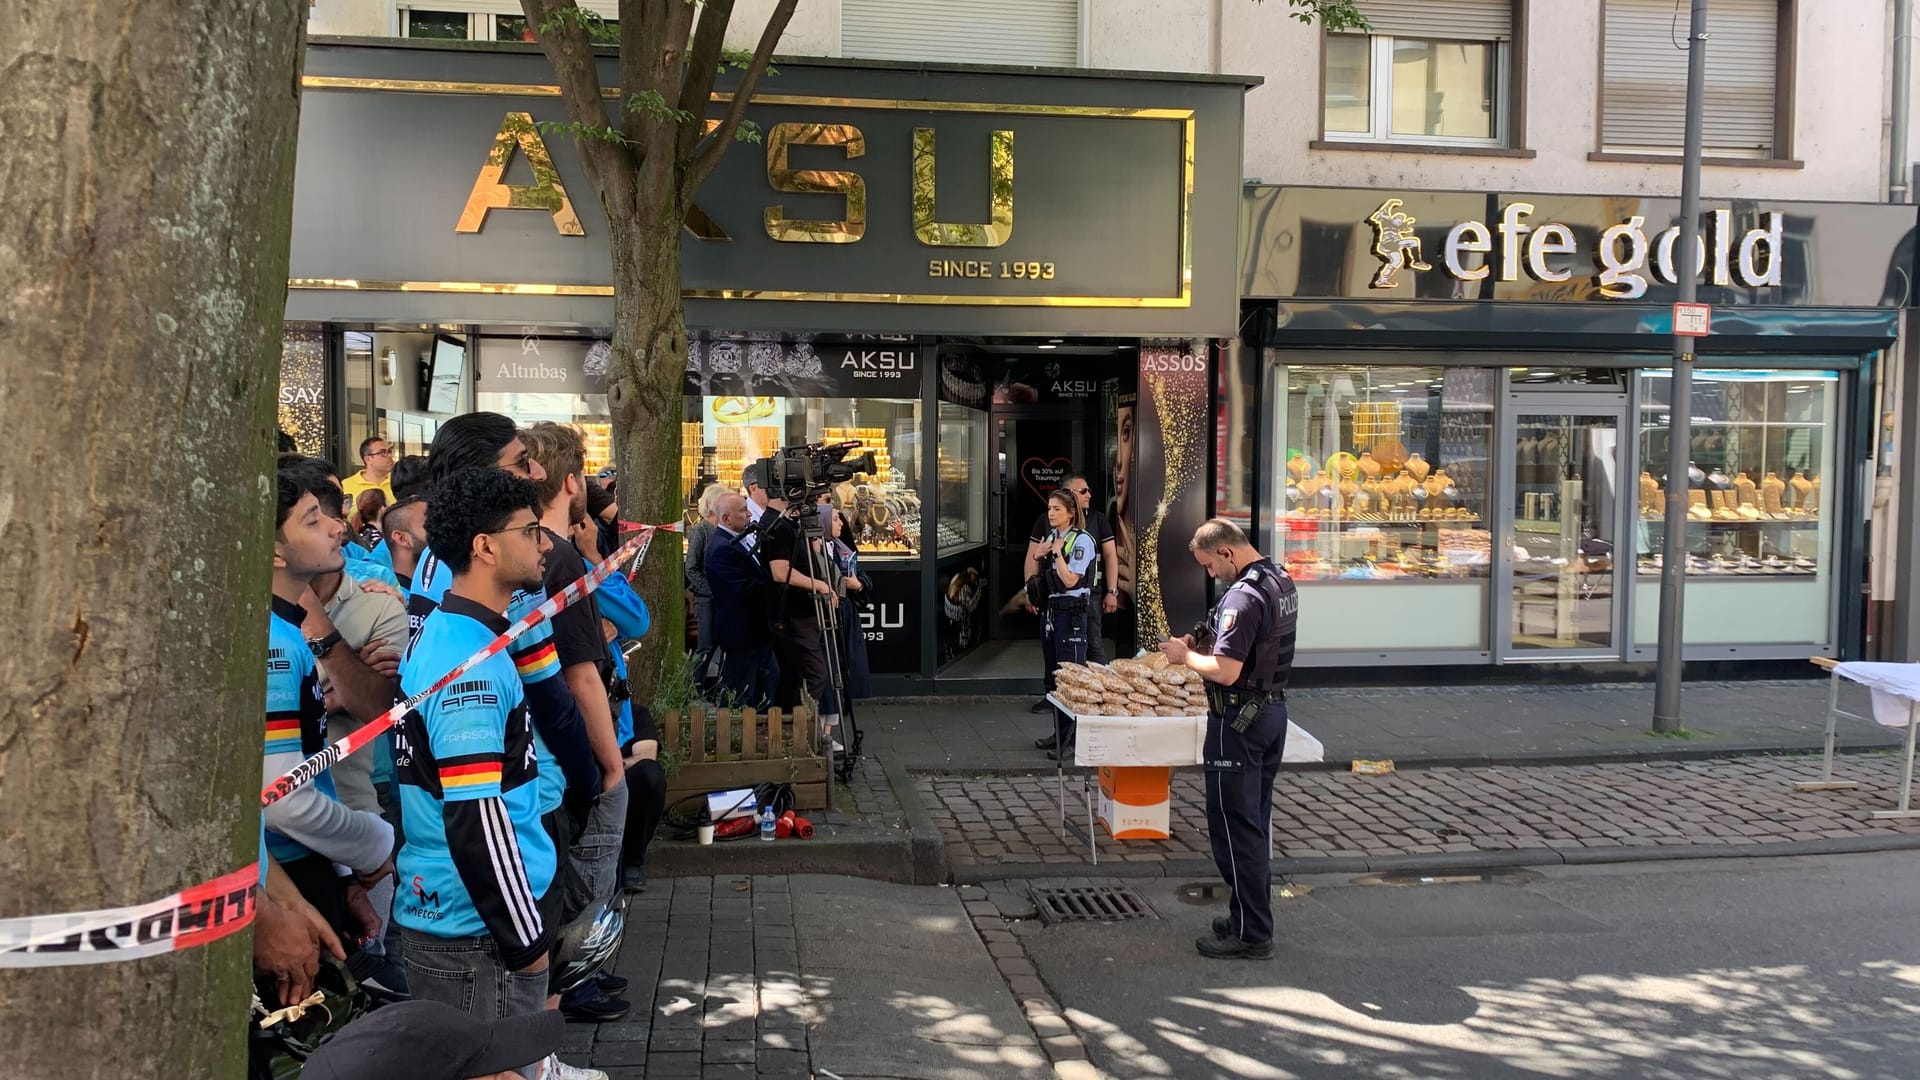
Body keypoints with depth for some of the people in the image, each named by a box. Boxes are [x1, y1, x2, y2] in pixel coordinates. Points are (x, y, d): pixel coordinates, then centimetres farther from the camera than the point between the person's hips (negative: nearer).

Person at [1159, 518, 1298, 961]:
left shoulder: (1243, 596, -23)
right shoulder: (1282, 582, 9)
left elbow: (1225, 671, -27)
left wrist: (1185, 655, -10)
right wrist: (1206, 642, 10)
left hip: (1239, 721, -10)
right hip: (1273, 708, 10)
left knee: (1233, 825, -1)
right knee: (1256, 820, 17)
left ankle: (1249, 933, 5)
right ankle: (1254, 919, 27)